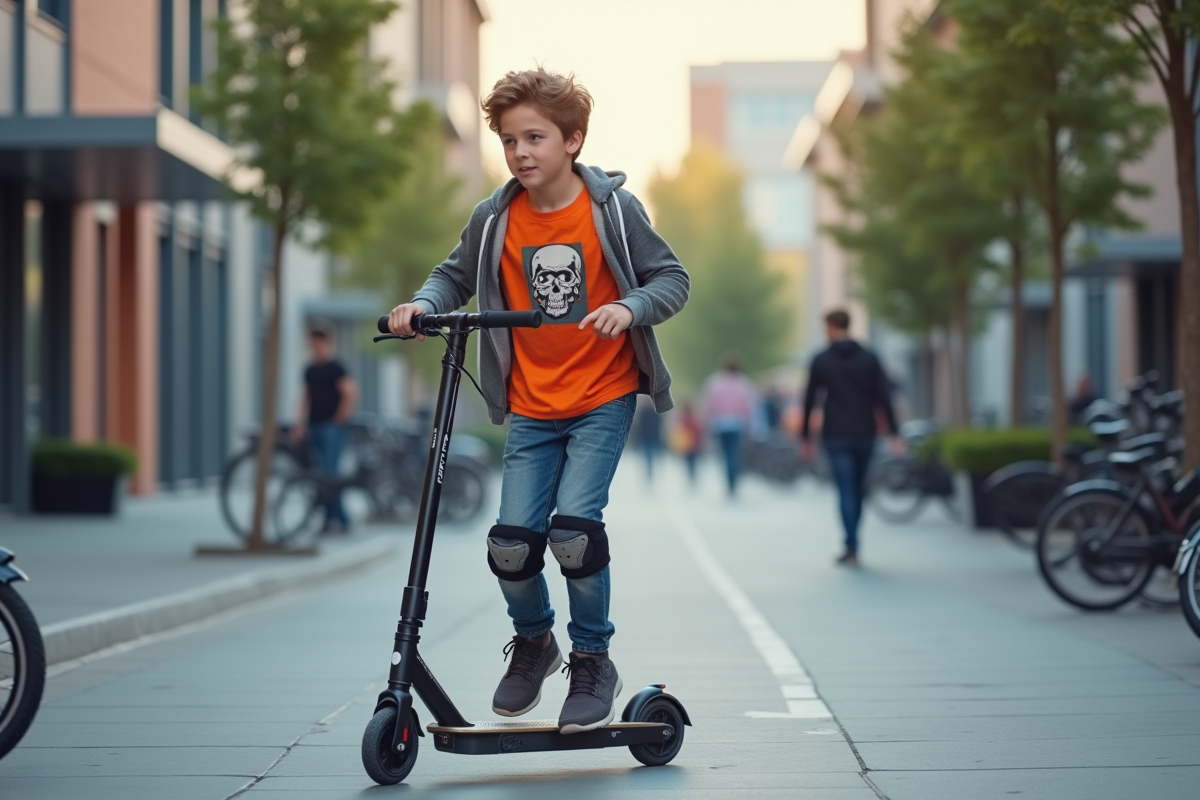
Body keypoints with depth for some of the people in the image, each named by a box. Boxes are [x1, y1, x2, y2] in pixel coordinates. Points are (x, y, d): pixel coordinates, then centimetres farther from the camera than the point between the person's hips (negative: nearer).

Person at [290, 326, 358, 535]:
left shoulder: (335, 368, -5)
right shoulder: (310, 370, 17)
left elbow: (351, 394, -12)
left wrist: (339, 419, -10)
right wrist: (300, 424, 12)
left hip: (332, 428, -7)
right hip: (314, 428, 7)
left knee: (329, 473, -14)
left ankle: (336, 519, -11)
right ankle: (339, 519, 7)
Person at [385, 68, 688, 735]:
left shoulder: (612, 209, -7)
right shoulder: (495, 220, 0)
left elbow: (673, 279, -3)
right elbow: (456, 276, 14)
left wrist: (629, 308, -22)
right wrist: (423, 305, -6)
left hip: (603, 398, -3)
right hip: (531, 407, 3)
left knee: (573, 525, -18)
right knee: (512, 540, -7)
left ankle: (594, 661, 4)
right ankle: (533, 641, 24)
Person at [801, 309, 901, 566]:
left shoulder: (821, 360, -1)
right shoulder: (869, 358, 4)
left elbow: (809, 400, 1)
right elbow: (884, 398, -3)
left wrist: (805, 437, 9)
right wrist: (893, 434, -4)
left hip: (835, 437, -2)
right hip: (864, 435, 2)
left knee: (846, 491, -4)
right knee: (859, 489, 15)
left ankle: (852, 548, -14)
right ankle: (852, 543, 22)